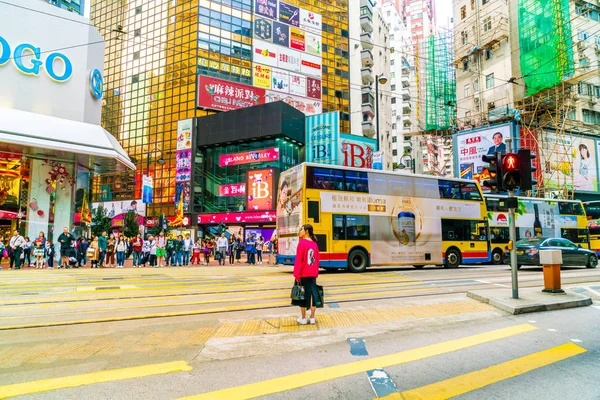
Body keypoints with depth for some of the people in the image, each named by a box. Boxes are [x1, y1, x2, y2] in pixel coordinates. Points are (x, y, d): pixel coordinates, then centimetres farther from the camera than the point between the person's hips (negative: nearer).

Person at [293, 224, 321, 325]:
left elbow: (298, 260, -14)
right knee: (313, 293, 8)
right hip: (313, 274, 6)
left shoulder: (302, 243, -12)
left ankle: (303, 318, 10)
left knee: (303, 295, 3)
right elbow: (317, 259, 12)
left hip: (303, 274, -6)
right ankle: (312, 318, 14)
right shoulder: (314, 244, 7)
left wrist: (296, 274, -12)